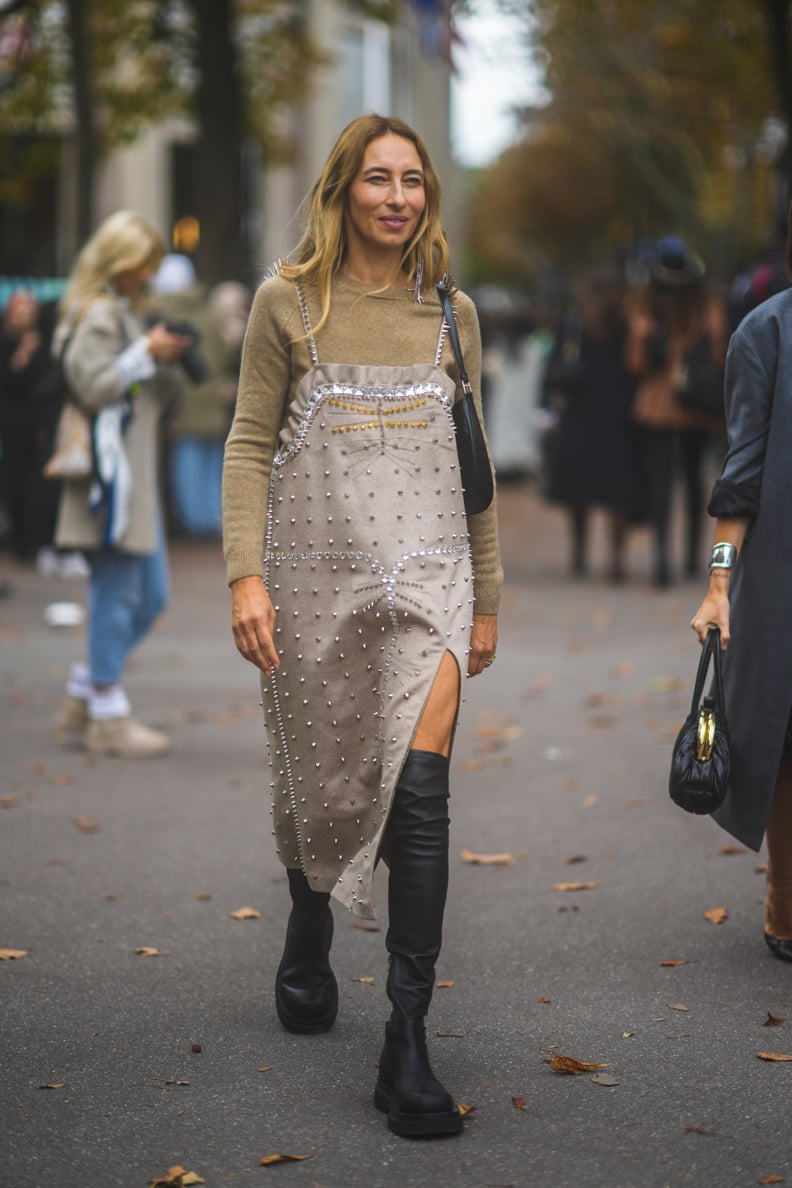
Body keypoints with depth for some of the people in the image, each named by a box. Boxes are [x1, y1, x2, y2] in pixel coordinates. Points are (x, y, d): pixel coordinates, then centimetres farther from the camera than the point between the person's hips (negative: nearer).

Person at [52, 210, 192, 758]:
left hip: (138, 474, 10)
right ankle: (108, 716, 3)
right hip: (110, 468, -10)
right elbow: (93, 386, -18)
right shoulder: (97, 314, -9)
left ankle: (82, 702, 18)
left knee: (149, 595, 12)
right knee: (116, 591, -5)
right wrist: (146, 352, -14)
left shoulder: (126, 312, 20)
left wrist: (167, 363, 7)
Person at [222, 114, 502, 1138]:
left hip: (425, 574, 1)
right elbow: (249, 444, 1)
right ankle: (307, 941, 43)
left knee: (419, 790, -14)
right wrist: (246, 575, -10)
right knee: (315, 779, 11)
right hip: (315, 576, -1)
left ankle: (407, 1043, -13)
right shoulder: (287, 304, 2)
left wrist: (486, 595, 16)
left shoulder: (450, 314, 9)